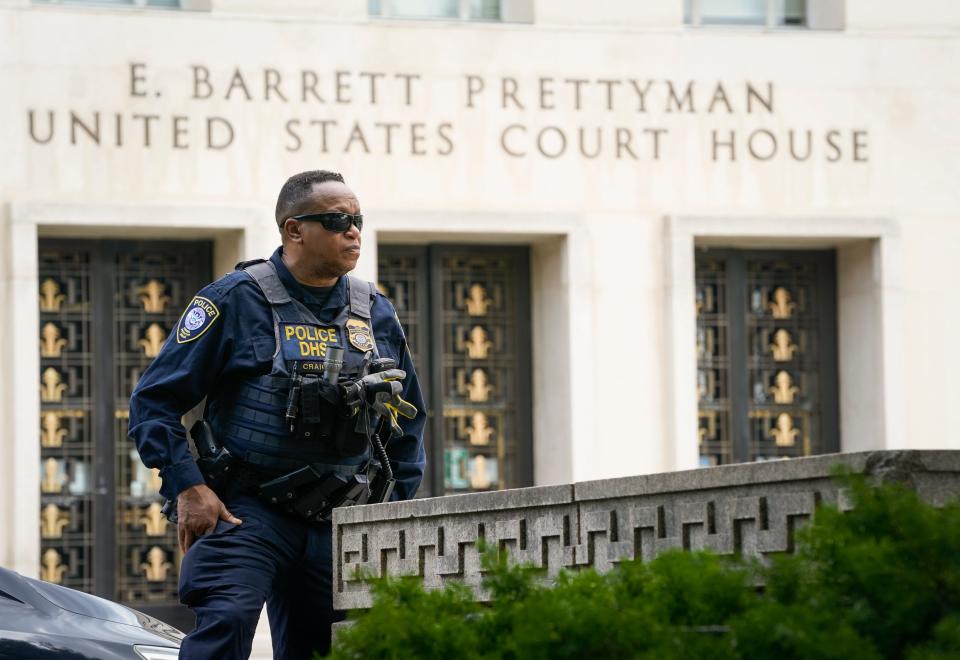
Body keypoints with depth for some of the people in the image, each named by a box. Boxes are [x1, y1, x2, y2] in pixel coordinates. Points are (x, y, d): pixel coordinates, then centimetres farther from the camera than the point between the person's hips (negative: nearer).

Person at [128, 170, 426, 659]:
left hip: (340, 526, 5)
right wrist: (188, 488, -13)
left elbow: (408, 421, 25)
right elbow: (154, 400, -4)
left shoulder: (376, 314, 12)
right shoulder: (234, 300, -4)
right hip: (247, 509, -5)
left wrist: (395, 508, 15)